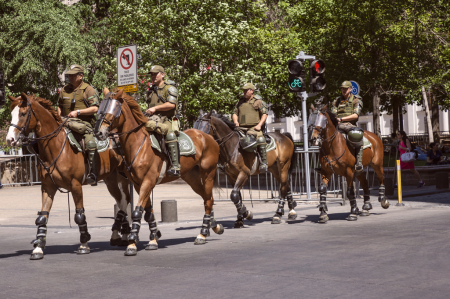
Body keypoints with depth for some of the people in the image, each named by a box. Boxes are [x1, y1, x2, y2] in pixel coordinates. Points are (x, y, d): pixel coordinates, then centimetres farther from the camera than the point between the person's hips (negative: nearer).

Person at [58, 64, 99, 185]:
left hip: (85, 122, -5)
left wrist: (78, 112, -16)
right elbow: (60, 106, 27)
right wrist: (59, 118, 8)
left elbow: (95, 108, -8)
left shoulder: (89, 90, 1)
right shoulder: (64, 90, 17)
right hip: (66, 123, 5)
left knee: (90, 144, -24)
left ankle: (93, 175, -22)